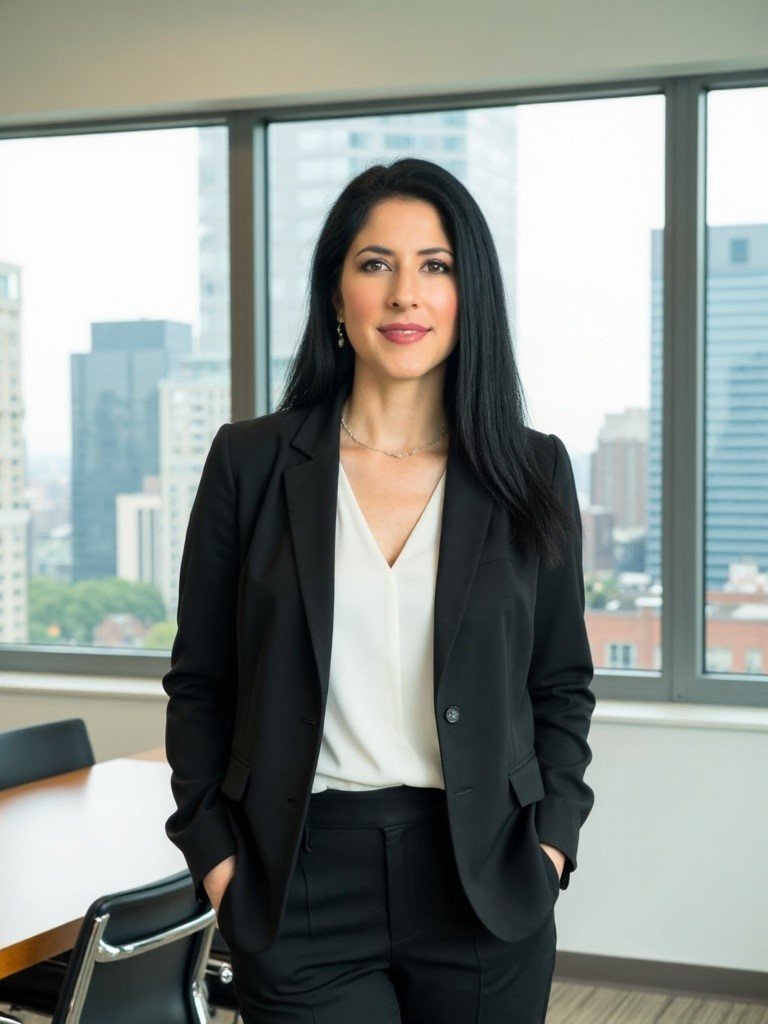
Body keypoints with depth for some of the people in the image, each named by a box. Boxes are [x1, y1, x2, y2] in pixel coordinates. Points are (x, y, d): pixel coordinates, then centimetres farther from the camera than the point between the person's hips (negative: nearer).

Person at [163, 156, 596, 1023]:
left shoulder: (531, 472, 3)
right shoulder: (250, 462, 0)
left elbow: (562, 684, 9)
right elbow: (198, 683, 4)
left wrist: (551, 838, -1)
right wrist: (214, 854, -3)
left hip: (482, 882, 1)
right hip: (301, 886, -1)